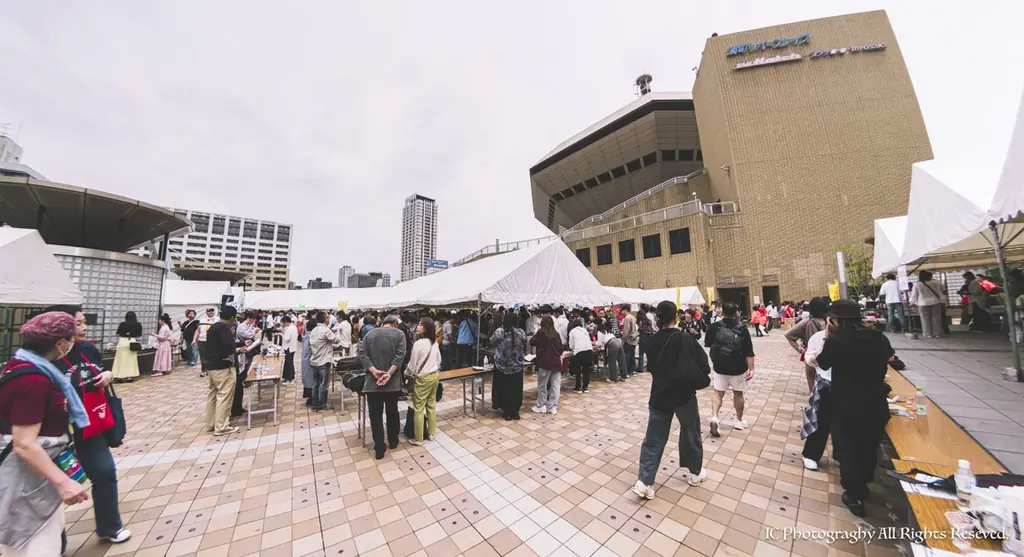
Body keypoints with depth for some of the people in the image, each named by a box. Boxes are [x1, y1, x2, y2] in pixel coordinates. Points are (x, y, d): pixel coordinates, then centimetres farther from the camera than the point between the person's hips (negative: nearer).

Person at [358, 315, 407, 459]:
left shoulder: (370, 333, 8)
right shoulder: (399, 334, -1)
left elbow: (362, 354, -4)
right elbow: (400, 355, -14)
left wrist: (374, 371, -12)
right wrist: (389, 373, -17)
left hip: (372, 381, 1)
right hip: (392, 381, -1)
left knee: (375, 415, 9)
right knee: (392, 412, 16)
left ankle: (379, 448, 14)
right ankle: (393, 441, 31)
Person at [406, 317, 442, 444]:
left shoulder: (418, 344, -20)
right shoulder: (434, 342, 1)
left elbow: (412, 364, -12)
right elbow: (439, 360, 11)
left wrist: (407, 374, 7)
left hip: (422, 378, -7)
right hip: (434, 376, 7)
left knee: (418, 408, 6)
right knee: (431, 405, 17)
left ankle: (418, 439, 17)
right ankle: (431, 432, 29)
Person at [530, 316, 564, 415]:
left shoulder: (541, 333, -6)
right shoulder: (556, 334, 6)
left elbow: (532, 342, 5)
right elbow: (561, 348, 13)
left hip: (544, 362, -3)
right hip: (556, 362, 4)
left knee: (542, 385, 9)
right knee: (555, 386, 7)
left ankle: (541, 406, 17)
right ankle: (552, 407, 11)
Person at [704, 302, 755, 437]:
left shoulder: (714, 327, -8)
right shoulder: (742, 329, -10)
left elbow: (707, 344, 6)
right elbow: (749, 352, -11)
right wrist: (751, 369, -6)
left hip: (719, 367, 0)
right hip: (738, 368, 0)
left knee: (718, 392, 8)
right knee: (738, 393, 17)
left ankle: (714, 417, -10)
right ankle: (739, 421, 30)